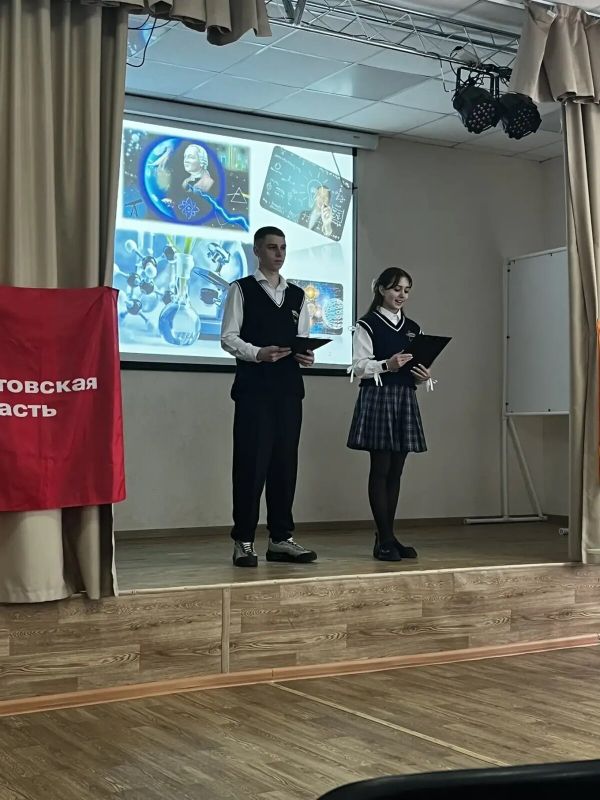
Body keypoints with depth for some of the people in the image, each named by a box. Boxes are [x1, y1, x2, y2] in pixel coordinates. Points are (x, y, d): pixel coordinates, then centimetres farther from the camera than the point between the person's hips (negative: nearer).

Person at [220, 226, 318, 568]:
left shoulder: (297, 295, 17)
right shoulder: (242, 289, 4)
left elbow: (304, 338, 18)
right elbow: (228, 337, -2)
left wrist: (307, 355, -4)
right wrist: (258, 353, -18)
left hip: (289, 387, 5)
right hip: (254, 387, -5)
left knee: (286, 461, 6)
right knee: (251, 462, -5)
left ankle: (281, 538, 13)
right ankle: (244, 541, 3)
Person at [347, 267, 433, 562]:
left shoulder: (413, 328, 15)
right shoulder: (367, 325, -2)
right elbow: (359, 367, -8)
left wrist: (424, 375, -3)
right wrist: (388, 365, -22)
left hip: (405, 399, 6)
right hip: (377, 397, -6)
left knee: (396, 471, 7)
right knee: (380, 469, -5)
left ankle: (387, 537, 13)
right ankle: (384, 540, -1)